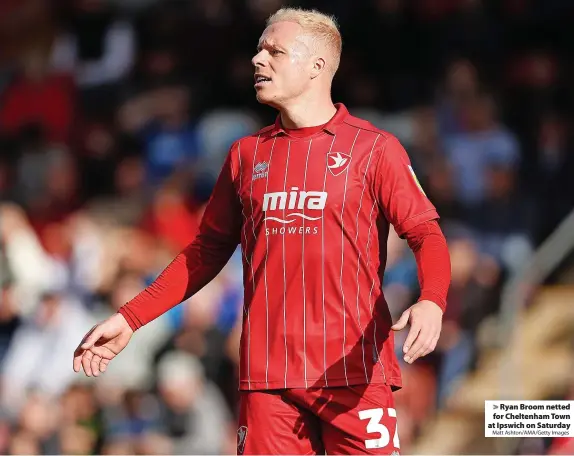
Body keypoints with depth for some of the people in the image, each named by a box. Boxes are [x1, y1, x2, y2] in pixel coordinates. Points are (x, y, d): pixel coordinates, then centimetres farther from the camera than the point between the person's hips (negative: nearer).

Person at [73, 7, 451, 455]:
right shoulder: (247, 154, 13)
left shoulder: (374, 148, 1)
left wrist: (432, 302, -25)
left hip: (355, 373, -3)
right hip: (268, 375, 3)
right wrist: (130, 318, 13)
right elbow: (209, 249, 19)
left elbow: (425, 233, -4)